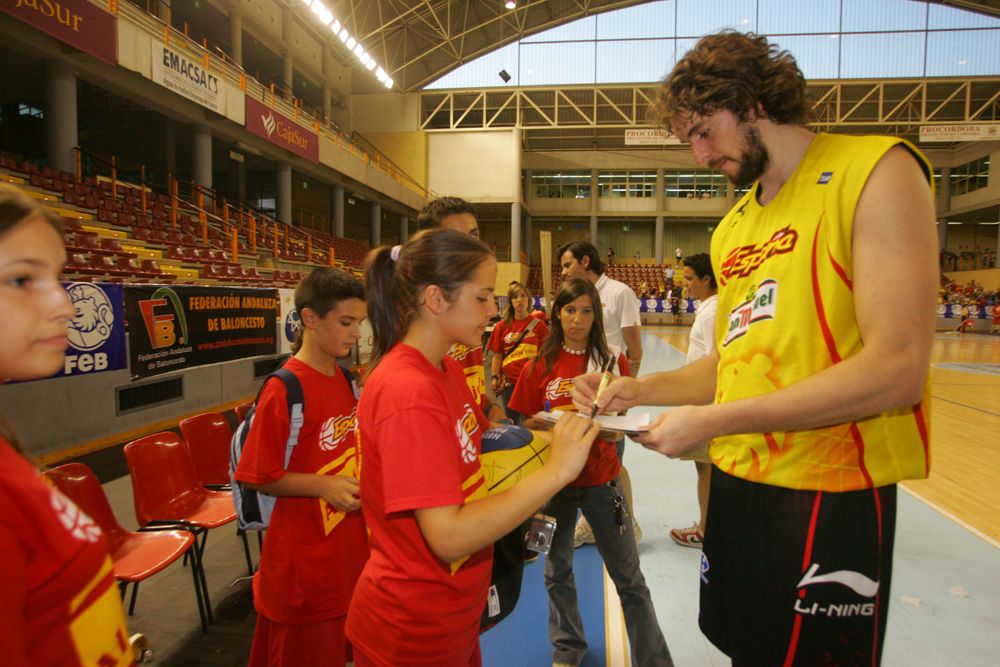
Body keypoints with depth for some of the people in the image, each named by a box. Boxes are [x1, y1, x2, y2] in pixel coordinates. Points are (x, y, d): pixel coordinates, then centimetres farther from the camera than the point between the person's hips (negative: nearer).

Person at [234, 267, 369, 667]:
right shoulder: (284, 391, -20)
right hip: (304, 561, -7)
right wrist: (325, 486, -25)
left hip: (349, 547, 7)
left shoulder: (347, 381, 2)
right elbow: (256, 477, -16)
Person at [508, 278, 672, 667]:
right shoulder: (542, 364, -3)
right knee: (558, 572, 18)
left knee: (629, 578, 7)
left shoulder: (612, 361, -4)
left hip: (601, 478, -1)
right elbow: (528, 422, 1)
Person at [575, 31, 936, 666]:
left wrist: (711, 421, -19)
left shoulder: (875, 170, -10)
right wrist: (639, 390, 2)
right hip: (735, 483, 7)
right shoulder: (732, 229, 12)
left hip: (829, 494, -7)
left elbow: (897, 371, -19)